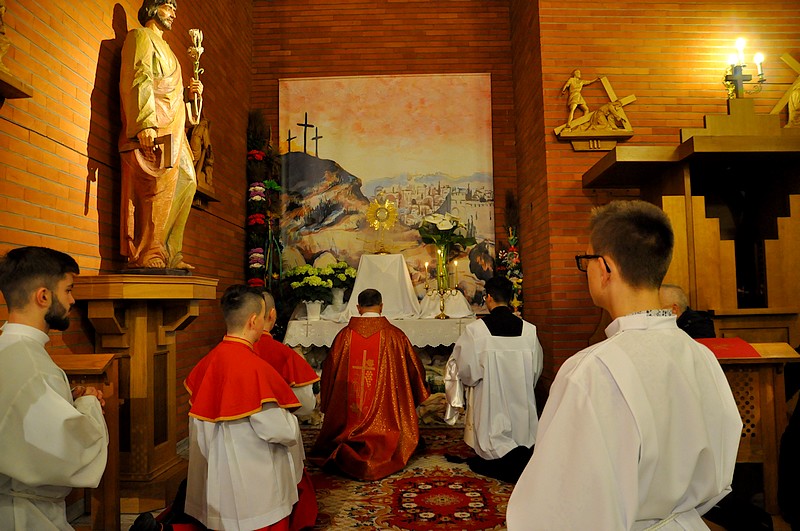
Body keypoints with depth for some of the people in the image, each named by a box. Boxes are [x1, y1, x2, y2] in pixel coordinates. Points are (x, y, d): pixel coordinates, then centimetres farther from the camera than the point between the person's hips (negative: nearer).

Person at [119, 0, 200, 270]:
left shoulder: (162, 46, 34)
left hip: (172, 131, 9)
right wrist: (146, 123, -22)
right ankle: (146, 256, -15)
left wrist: (189, 92, 12)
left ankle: (169, 255, 2)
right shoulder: (141, 36, 7)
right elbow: (139, 80, -9)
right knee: (160, 187, -16)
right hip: (152, 129, -9)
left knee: (186, 182, 3)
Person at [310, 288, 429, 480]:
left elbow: (330, 370, 3)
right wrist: (416, 398, 22)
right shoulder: (395, 335, -9)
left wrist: (326, 404, 18)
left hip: (350, 412, 2)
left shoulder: (345, 335, -7)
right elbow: (414, 368, 2)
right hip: (386, 412, -1)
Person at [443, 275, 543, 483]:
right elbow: (536, 370, 6)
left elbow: (466, 371, -6)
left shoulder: (475, 330, -15)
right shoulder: (529, 330, -6)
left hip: (489, 403, -3)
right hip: (521, 407, 3)